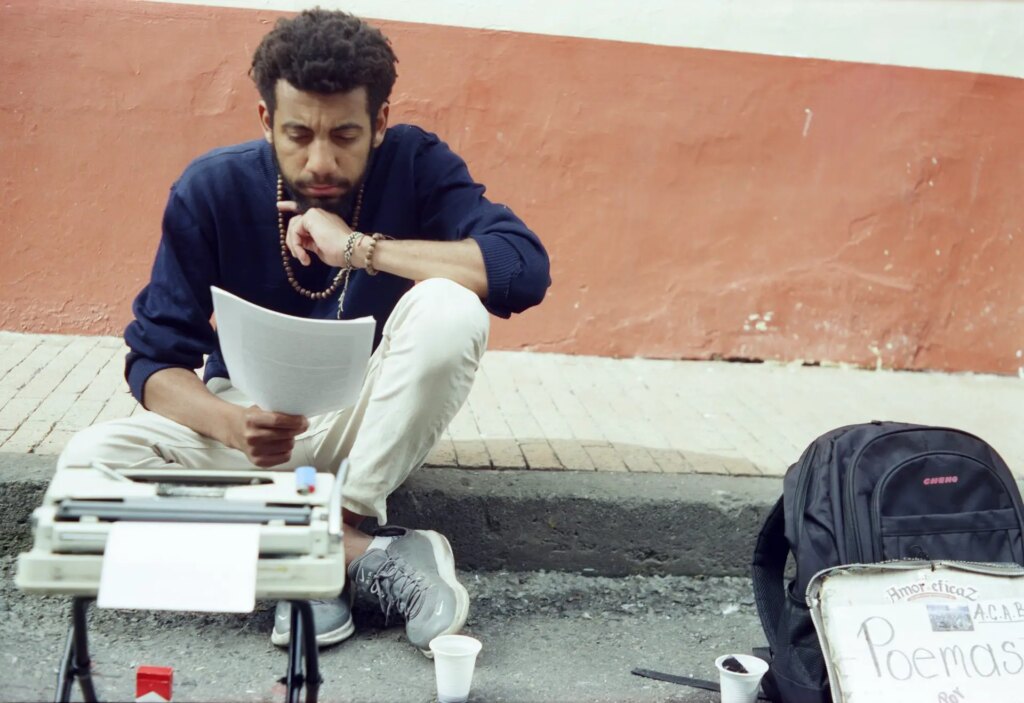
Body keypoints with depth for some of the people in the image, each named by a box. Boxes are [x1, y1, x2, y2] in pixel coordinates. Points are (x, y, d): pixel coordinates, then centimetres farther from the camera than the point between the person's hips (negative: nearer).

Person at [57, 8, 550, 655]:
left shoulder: (416, 165, -14)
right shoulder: (212, 189, -12)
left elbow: (526, 271, -28)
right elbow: (156, 359, -10)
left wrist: (360, 248, -29)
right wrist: (233, 424, -32)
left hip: (369, 417, -1)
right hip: (252, 414, 2)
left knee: (449, 307, -30)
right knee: (89, 462, -25)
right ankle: (364, 554, -24)